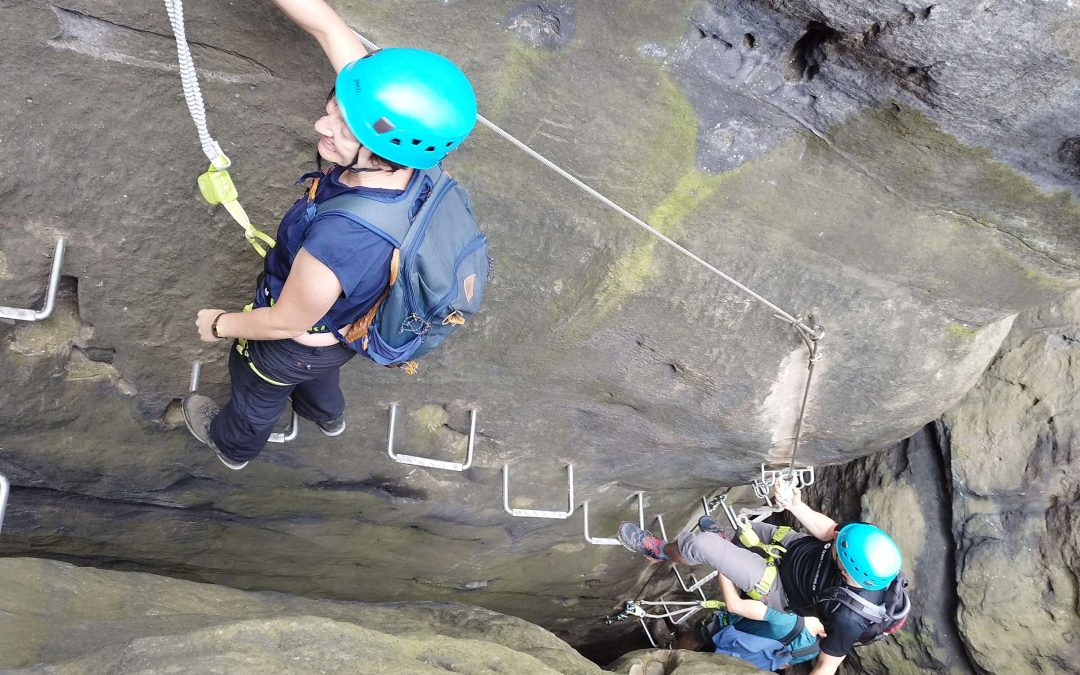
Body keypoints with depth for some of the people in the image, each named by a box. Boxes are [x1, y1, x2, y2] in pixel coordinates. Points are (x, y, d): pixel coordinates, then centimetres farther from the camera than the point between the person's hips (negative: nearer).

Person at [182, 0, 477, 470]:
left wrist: (219, 324, -10)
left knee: (256, 394, 31)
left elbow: (286, 323, -29)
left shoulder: (337, 243, -50)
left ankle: (233, 445, 65)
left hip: (295, 346, -5)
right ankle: (326, 415, 73)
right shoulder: (410, 164, -33)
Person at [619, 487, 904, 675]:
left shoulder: (849, 618, -40)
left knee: (700, 545, -8)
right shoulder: (872, 540, -29)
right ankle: (724, 539, 59)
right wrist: (797, 506, -22)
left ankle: (658, 549, 25)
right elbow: (830, 530, -9)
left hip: (781, 590, -6)